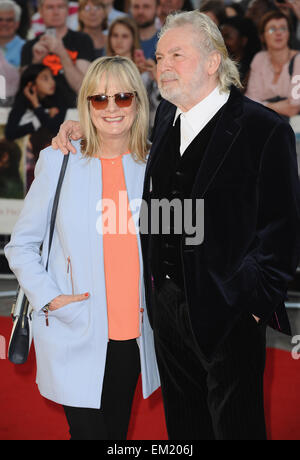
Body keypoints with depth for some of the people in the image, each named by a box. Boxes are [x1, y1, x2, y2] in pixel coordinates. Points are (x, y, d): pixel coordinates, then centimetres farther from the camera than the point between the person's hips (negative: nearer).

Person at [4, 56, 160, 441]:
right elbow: (21, 245, 1)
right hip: (75, 337, -3)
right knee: (89, 432, -4)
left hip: (132, 334, 3)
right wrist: (47, 297, -11)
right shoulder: (59, 162, -3)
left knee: (118, 430, 14)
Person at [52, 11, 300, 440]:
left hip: (228, 312, -6)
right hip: (166, 303, 7)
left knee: (234, 425, 4)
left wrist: (257, 301, -15)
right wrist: (82, 126, 13)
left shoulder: (264, 130, -12)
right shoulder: (165, 118, 9)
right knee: (183, 423, 17)